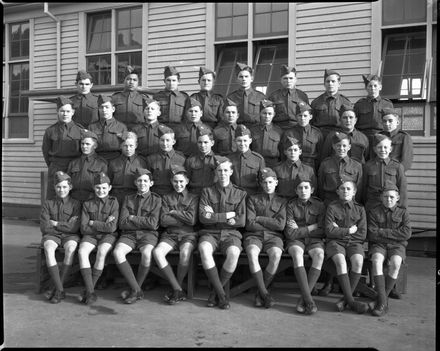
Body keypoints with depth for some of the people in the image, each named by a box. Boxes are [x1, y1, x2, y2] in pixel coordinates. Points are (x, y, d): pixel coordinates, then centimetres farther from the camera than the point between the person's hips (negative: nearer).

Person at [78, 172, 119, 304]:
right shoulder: (87, 204, 8)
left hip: (108, 236, -2)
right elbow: (83, 228, -1)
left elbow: (111, 227, -9)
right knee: (82, 252, -29)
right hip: (90, 235, 2)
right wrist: (103, 225, -8)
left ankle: (88, 290, -20)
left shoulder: (113, 202, 1)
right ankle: (91, 292, -29)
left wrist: (92, 223, -6)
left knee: (101, 252, -34)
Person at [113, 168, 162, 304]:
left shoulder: (156, 199, 7)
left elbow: (153, 224, -6)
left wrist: (132, 218, -2)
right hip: (129, 234, 3)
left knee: (146, 253, -35)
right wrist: (143, 222, -4)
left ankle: (135, 289, -12)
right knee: (117, 252, -29)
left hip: (148, 234, -2)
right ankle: (136, 290, -20)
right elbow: (122, 223, 3)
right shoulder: (128, 199, 16)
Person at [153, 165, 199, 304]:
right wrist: (184, 219, -4)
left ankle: (177, 289, -14)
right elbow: (163, 221, 1)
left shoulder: (193, 198, 10)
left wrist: (173, 212, -3)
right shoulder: (166, 198, 15)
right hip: (170, 235, 2)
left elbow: (192, 220, -6)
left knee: (185, 253, -36)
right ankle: (178, 291, -25)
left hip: (188, 235, -2)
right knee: (157, 252, -29)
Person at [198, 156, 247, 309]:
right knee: (204, 249, -35)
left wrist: (215, 216, -5)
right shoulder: (207, 192, 9)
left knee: (234, 253, -34)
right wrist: (227, 215, -6)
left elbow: (241, 221, -1)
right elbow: (203, 218, -4)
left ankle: (215, 292, -13)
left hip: (231, 233, 0)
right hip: (210, 233, 0)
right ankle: (221, 294, -23)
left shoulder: (240, 194, 9)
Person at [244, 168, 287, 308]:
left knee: (276, 254, -34)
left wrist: (259, 219, -2)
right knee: (252, 253, -35)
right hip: (254, 235, 0)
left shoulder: (281, 201, 15)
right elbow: (249, 224, 0)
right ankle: (265, 294, -27)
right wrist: (270, 224, 0)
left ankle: (260, 293, -19)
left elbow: (280, 225, -2)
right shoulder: (252, 199, 13)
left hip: (273, 236, 0)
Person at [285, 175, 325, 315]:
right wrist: (311, 227, -5)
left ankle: (303, 298, -29)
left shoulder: (319, 205, 5)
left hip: (314, 240, 1)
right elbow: (290, 233, -8)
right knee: (297, 254, -36)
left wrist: (300, 230, -6)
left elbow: (322, 232, -2)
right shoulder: (291, 205, 0)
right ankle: (308, 300, -39)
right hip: (295, 240, -1)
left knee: (319, 255, -33)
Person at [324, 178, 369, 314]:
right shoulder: (332, 207, 3)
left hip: (354, 242, 2)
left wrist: (340, 230, -3)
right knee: (340, 261, -32)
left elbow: (362, 235, 1)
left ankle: (346, 298, -18)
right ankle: (351, 301, -27)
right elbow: (329, 231, -7)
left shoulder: (360, 209, 9)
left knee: (358, 261, -30)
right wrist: (349, 230, -5)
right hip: (335, 242, -2)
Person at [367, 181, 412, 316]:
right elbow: (371, 235, -4)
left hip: (397, 246, 0)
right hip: (378, 245, 0)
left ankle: (381, 298, -20)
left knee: (395, 263, -33)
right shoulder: (373, 212, 7)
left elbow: (406, 233, -6)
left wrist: (383, 232, -8)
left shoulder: (403, 212, 9)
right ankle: (383, 302, -32)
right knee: (377, 260, -34)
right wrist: (394, 236, -7)